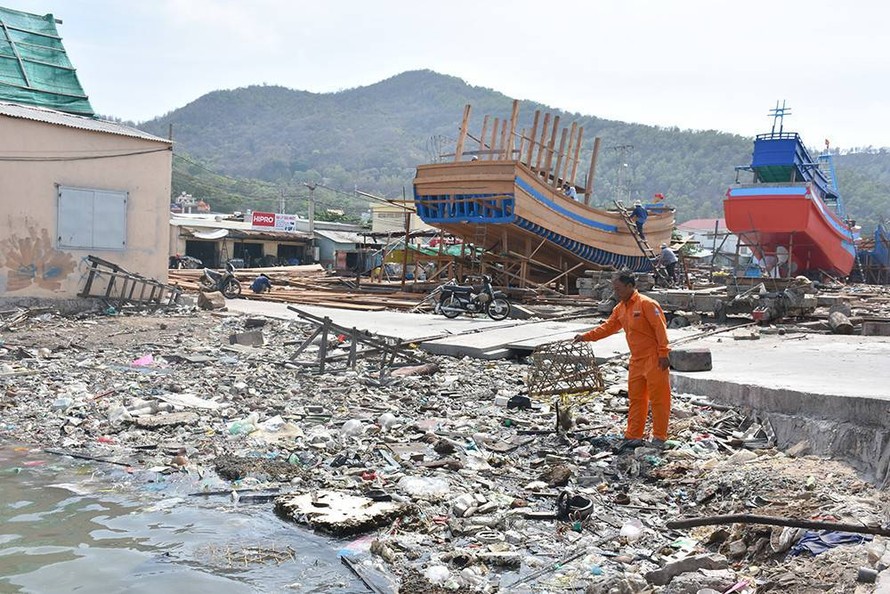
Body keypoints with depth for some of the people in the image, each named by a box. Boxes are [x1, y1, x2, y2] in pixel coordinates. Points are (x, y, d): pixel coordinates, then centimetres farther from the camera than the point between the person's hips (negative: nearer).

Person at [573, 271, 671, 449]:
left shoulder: (646, 304, -14)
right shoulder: (620, 309, 11)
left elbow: (660, 328, -17)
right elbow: (608, 327, 15)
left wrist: (663, 354, -18)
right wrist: (585, 337, 7)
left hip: (654, 359, -8)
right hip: (636, 360, 8)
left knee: (658, 398, -1)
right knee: (635, 399, 10)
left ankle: (659, 437, 6)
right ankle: (634, 436, 16)